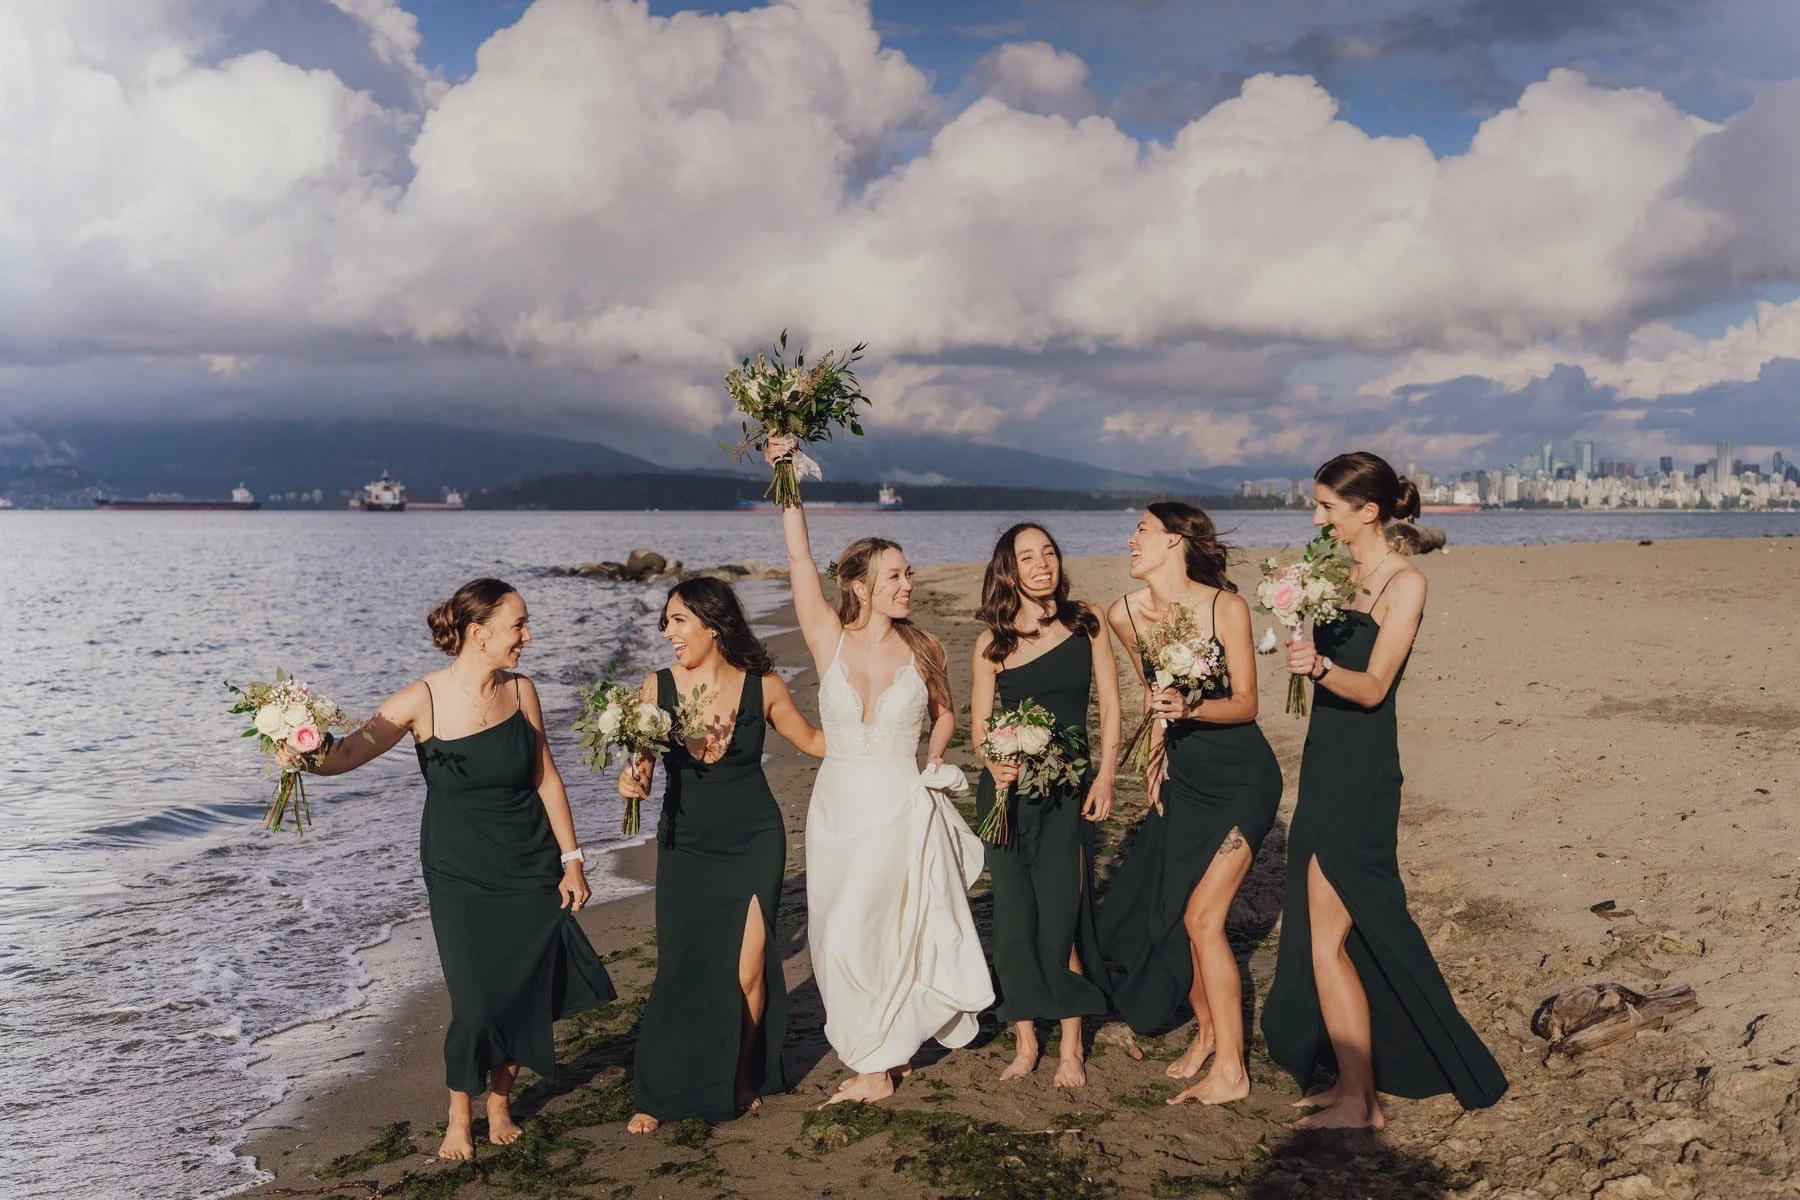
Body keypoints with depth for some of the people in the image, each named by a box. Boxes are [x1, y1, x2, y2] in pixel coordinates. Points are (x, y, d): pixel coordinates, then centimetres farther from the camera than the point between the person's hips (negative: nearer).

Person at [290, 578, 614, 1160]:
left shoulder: (520, 690, -5)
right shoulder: (424, 700, -15)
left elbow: (546, 777, 2)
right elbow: (350, 752, -19)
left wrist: (571, 859, 2)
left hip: (530, 871, 3)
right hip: (460, 876, -3)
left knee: (524, 993, 5)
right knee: (476, 1003, -5)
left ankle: (499, 1105, 30)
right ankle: (459, 1118, 22)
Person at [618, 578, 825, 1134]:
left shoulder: (763, 686, -6)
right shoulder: (657, 687, -5)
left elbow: (812, 740, 8)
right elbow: (641, 768, -3)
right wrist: (632, 781, -25)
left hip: (754, 842, -1)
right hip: (686, 845, 1)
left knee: (747, 971, -3)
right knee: (681, 972, 1)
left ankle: (744, 1078, 23)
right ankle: (656, 1094, 19)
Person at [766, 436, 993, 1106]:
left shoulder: (922, 650, 0)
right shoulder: (829, 642, -2)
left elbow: (944, 711, 18)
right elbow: (799, 558, -10)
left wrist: (936, 752, 0)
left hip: (902, 807, -2)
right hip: (836, 804, 2)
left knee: (859, 935, -6)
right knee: (838, 940, 8)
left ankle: (876, 1066, 11)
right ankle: (889, 1051, 26)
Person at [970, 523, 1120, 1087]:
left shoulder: (1087, 622, 4)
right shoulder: (993, 641, 3)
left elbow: (1110, 703, 5)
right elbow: (980, 722, 2)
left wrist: (1105, 776, -4)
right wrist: (996, 764, -19)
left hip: (1069, 787, -1)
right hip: (1009, 788, 1)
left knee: (1060, 918, -6)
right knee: (1015, 917, 2)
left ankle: (1071, 1047, 7)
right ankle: (1024, 1042, 16)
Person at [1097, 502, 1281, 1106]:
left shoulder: (1225, 606, -18)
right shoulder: (1125, 614, -3)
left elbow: (1245, 704, -13)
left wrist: (1191, 709, -30)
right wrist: (1156, 754, 9)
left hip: (1242, 778, -6)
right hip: (1183, 777, 6)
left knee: (1201, 916, -10)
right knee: (1162, 912, 6)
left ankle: (1231, 1070, 3)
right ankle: (1206, 1031, 30)